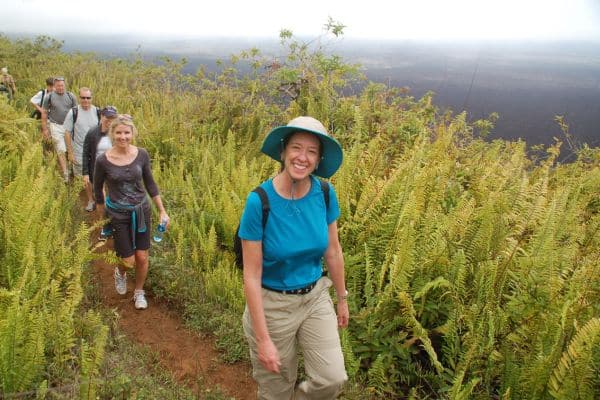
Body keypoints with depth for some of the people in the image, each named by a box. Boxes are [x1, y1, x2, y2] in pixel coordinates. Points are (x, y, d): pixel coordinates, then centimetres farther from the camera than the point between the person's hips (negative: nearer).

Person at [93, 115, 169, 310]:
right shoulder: (103, 160, -14)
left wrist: (162, 211, 3)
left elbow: (150, 184, 3)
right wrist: (102, 218, 9)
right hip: (118, 214, -2)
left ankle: (139, 292, 33)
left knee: (142, 258, 6)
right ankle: (120, 272, 41)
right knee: (129, 261, 3)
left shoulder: (142, 155, -9)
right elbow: (98, 188, 1)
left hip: (141, 210, 2)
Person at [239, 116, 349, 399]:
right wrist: (263, 339, -17)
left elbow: (333, 251, 3)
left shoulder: (325, 194, -10)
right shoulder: (259, 201, -23)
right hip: (272, 304, -3)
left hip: (315, 299, 3)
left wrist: (342, 298, 12)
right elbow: (251, 276, -19)